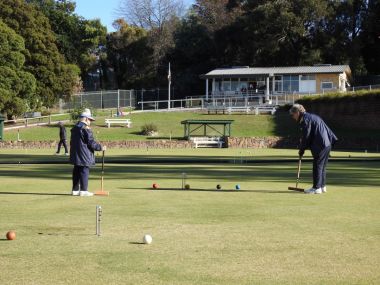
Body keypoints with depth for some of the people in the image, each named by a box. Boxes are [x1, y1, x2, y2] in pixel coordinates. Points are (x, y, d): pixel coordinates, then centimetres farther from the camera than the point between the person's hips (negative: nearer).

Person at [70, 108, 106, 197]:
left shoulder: (74, 128, 14)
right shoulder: (86, 129, -14)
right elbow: (91, 143, -16)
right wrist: (101, 147, -4)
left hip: (75, 155, 9)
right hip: (84, 156, -8)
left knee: (76, 172, 12)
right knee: (84, 172, -4)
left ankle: (75, 190, 16)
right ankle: (83, 190, -4)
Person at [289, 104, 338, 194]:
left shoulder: (305, 119, -9)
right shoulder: (312, 116, 22)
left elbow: (306, 136, -10)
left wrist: (301, 150, 0)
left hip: (321, 145, -10)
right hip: (327, 143, 10)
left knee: (317, 166, -4)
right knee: (322, 166, 16)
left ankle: (317, 188, -1)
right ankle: (322, 186, 22)